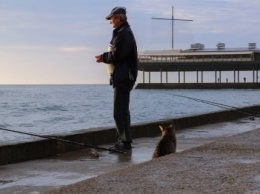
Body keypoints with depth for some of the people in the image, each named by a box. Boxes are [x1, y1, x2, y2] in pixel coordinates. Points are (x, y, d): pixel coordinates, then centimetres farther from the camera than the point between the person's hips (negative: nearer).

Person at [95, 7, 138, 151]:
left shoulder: (124, 34, -15)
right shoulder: (122, 32, 18)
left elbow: (116, 56, -21)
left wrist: (103, 57, -6)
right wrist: (105, 57, 6)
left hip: (123, 78, -11)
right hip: (123, 78, 11)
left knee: (120, 112, -10)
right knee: (122, 111, 15)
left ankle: (125, 142, -8)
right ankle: (124, 141, 21)